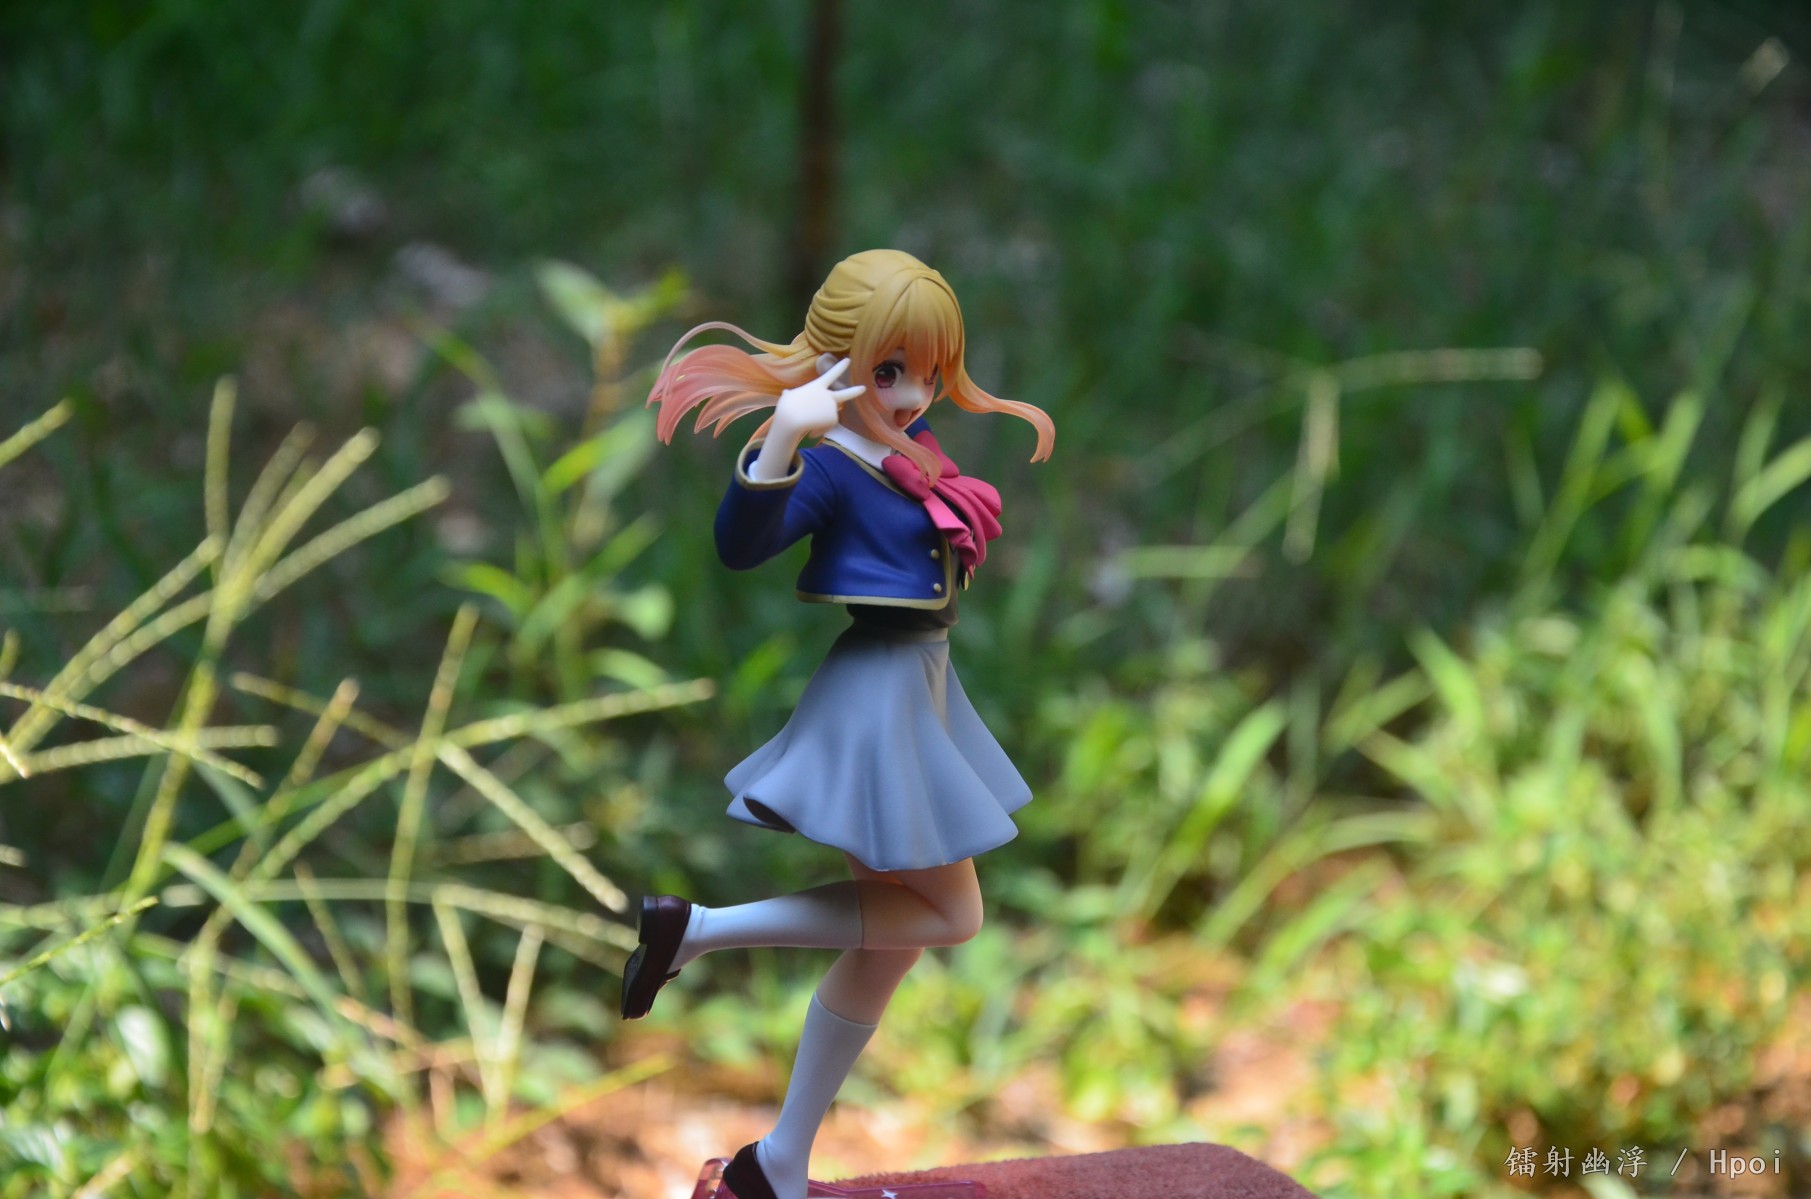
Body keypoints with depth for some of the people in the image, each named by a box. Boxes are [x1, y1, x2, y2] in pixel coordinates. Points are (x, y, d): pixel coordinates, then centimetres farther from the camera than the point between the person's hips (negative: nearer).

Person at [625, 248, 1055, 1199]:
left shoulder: (909, 448, 5)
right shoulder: (828, 469, -21)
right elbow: (742, 544, -39)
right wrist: (781, 442, -53)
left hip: (918, 690, 9)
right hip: (874, 698, -9)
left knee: (890, 943, 13)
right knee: (951, 913, -2)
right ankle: (698, 928, -2)